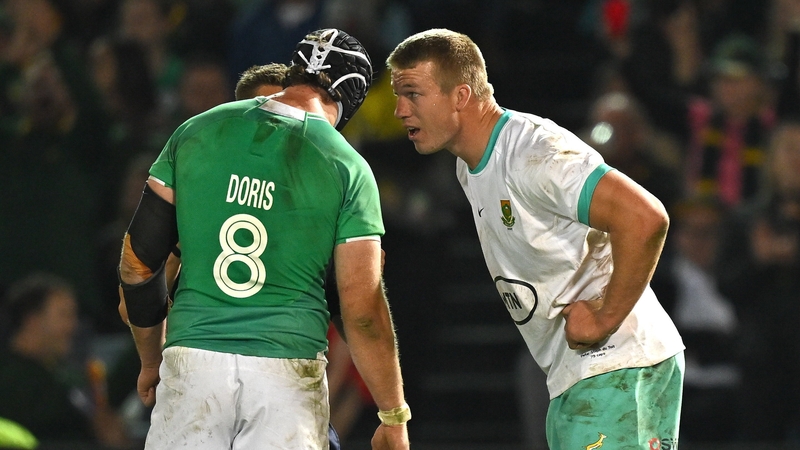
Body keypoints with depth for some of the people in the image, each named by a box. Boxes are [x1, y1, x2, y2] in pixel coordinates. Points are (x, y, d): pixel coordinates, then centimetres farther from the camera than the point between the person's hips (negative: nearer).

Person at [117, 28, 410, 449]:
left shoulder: (196, 133, 6)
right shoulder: (346, 168, -1)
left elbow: (139, 259, 9)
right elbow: (362, 309, -3)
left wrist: (152, 360, 22)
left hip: (193, 364, 2)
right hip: (287, 368, -2)